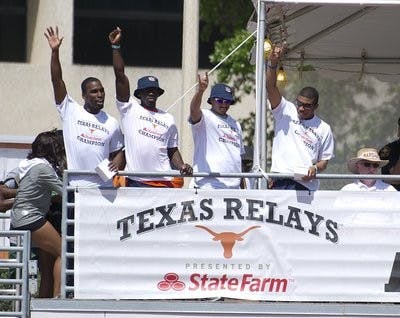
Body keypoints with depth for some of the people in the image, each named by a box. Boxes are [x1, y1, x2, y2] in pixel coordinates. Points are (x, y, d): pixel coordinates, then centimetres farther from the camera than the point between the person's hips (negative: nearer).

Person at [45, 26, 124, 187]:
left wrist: (117, 163, -5)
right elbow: (57, 81, -1)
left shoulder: (111, 123, 14)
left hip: (103, 186, 3)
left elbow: (117, 151, 19)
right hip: (75, 185, -3)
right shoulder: (70, 111, 5)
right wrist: (55, 51, -9)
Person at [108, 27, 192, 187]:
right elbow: (120, 77, 1)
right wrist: (116, 47, -5)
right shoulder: (129, 109, 8)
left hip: (164, 182, 3)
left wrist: (182, 166, 1)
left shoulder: (168, 119, 19)